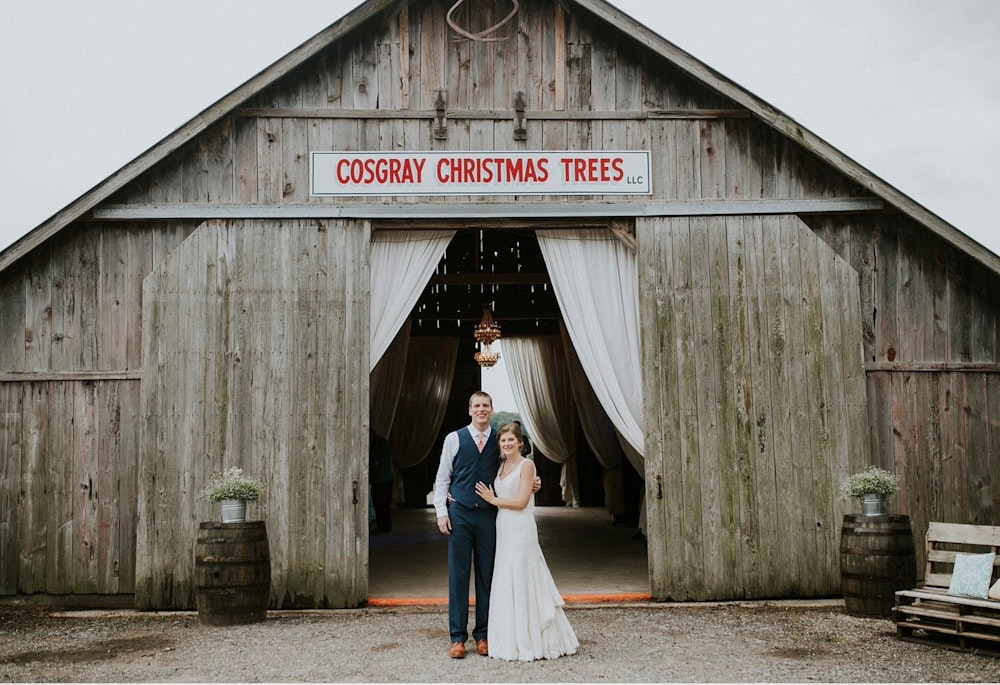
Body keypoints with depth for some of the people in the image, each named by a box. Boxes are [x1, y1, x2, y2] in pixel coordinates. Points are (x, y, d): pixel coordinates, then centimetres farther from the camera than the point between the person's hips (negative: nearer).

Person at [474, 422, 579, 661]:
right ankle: (512, 641, 17)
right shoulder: (502, 466, 13)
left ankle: (529, 642, 5)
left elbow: (521, 502, -14)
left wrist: (492, 499, -6)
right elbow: (496, 495, 17)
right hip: (503, 529, 7)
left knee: (521, 581, -4)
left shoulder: (526, 465, -8)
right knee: (506, 582, 9)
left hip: (521, 531, -7)